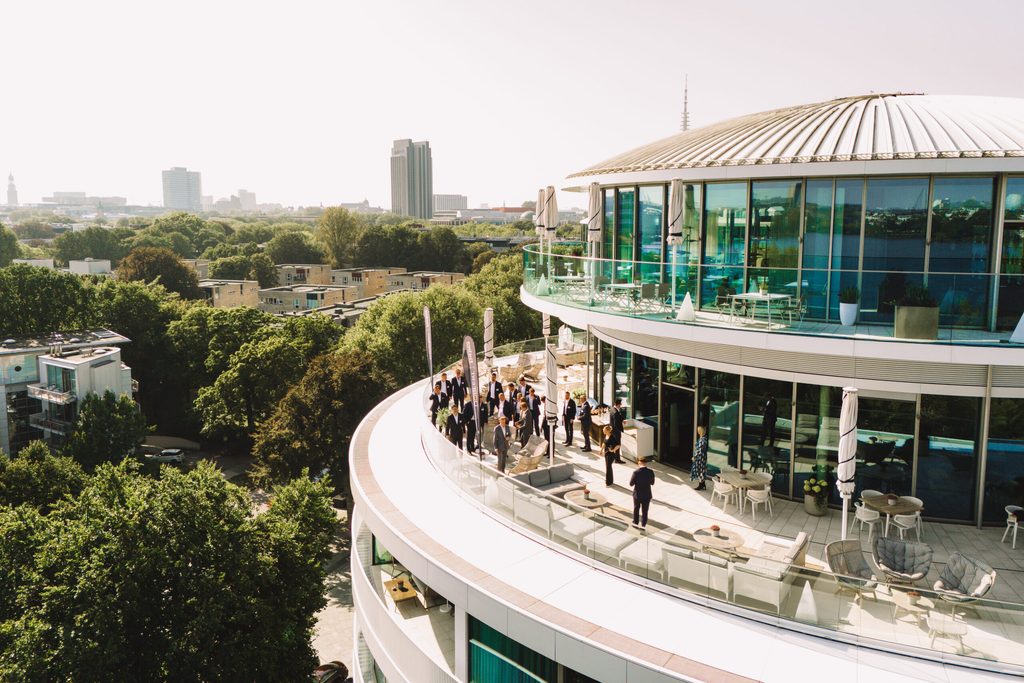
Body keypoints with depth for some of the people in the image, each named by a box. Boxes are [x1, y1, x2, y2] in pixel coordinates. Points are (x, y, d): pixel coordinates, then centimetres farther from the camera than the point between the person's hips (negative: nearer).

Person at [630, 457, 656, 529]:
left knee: (636, 509, 22)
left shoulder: (636, 472, -22)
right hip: (647, 495, 1)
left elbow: (631, 483, -14)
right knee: (645, 511, 16)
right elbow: (652, 483, -2)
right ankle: (643, 525, 25)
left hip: (637, 494, -1)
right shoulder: (650, 471, -14)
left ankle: (636, 523, 36)